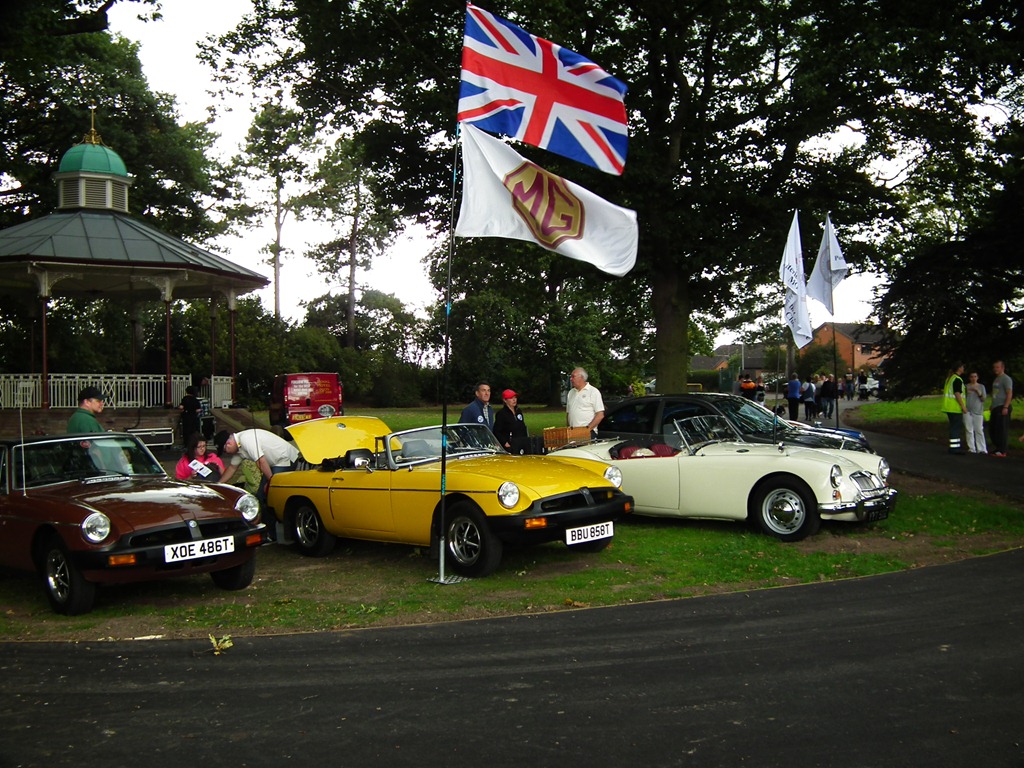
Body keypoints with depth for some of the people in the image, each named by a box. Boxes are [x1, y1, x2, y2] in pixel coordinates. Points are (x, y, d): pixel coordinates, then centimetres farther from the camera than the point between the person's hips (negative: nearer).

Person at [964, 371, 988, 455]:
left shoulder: (981, 386, 10)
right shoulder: (966, 386, 8)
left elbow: (984, 398, 3)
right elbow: (963, 397, 11)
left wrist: (977, 391, -11)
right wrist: (967, 391, -8)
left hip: (978, 411, 0)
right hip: (967, 411, 0)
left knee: (979, 430, -5)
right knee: (969, 430, 0)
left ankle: (982, 449, -2)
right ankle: (971, 448, 4)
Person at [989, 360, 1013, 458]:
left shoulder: (1006, 379, -7)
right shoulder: (996, 379, 21)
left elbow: (1009, 394, -15)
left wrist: (1006, 407, -22)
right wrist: (992, 406, 21)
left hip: (1003, 407, -10)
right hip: (995, 407, 10)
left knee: (1002, 429, -9)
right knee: (992, 428, 11)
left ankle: (1002, 451, -8)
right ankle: (997, 448, 20)